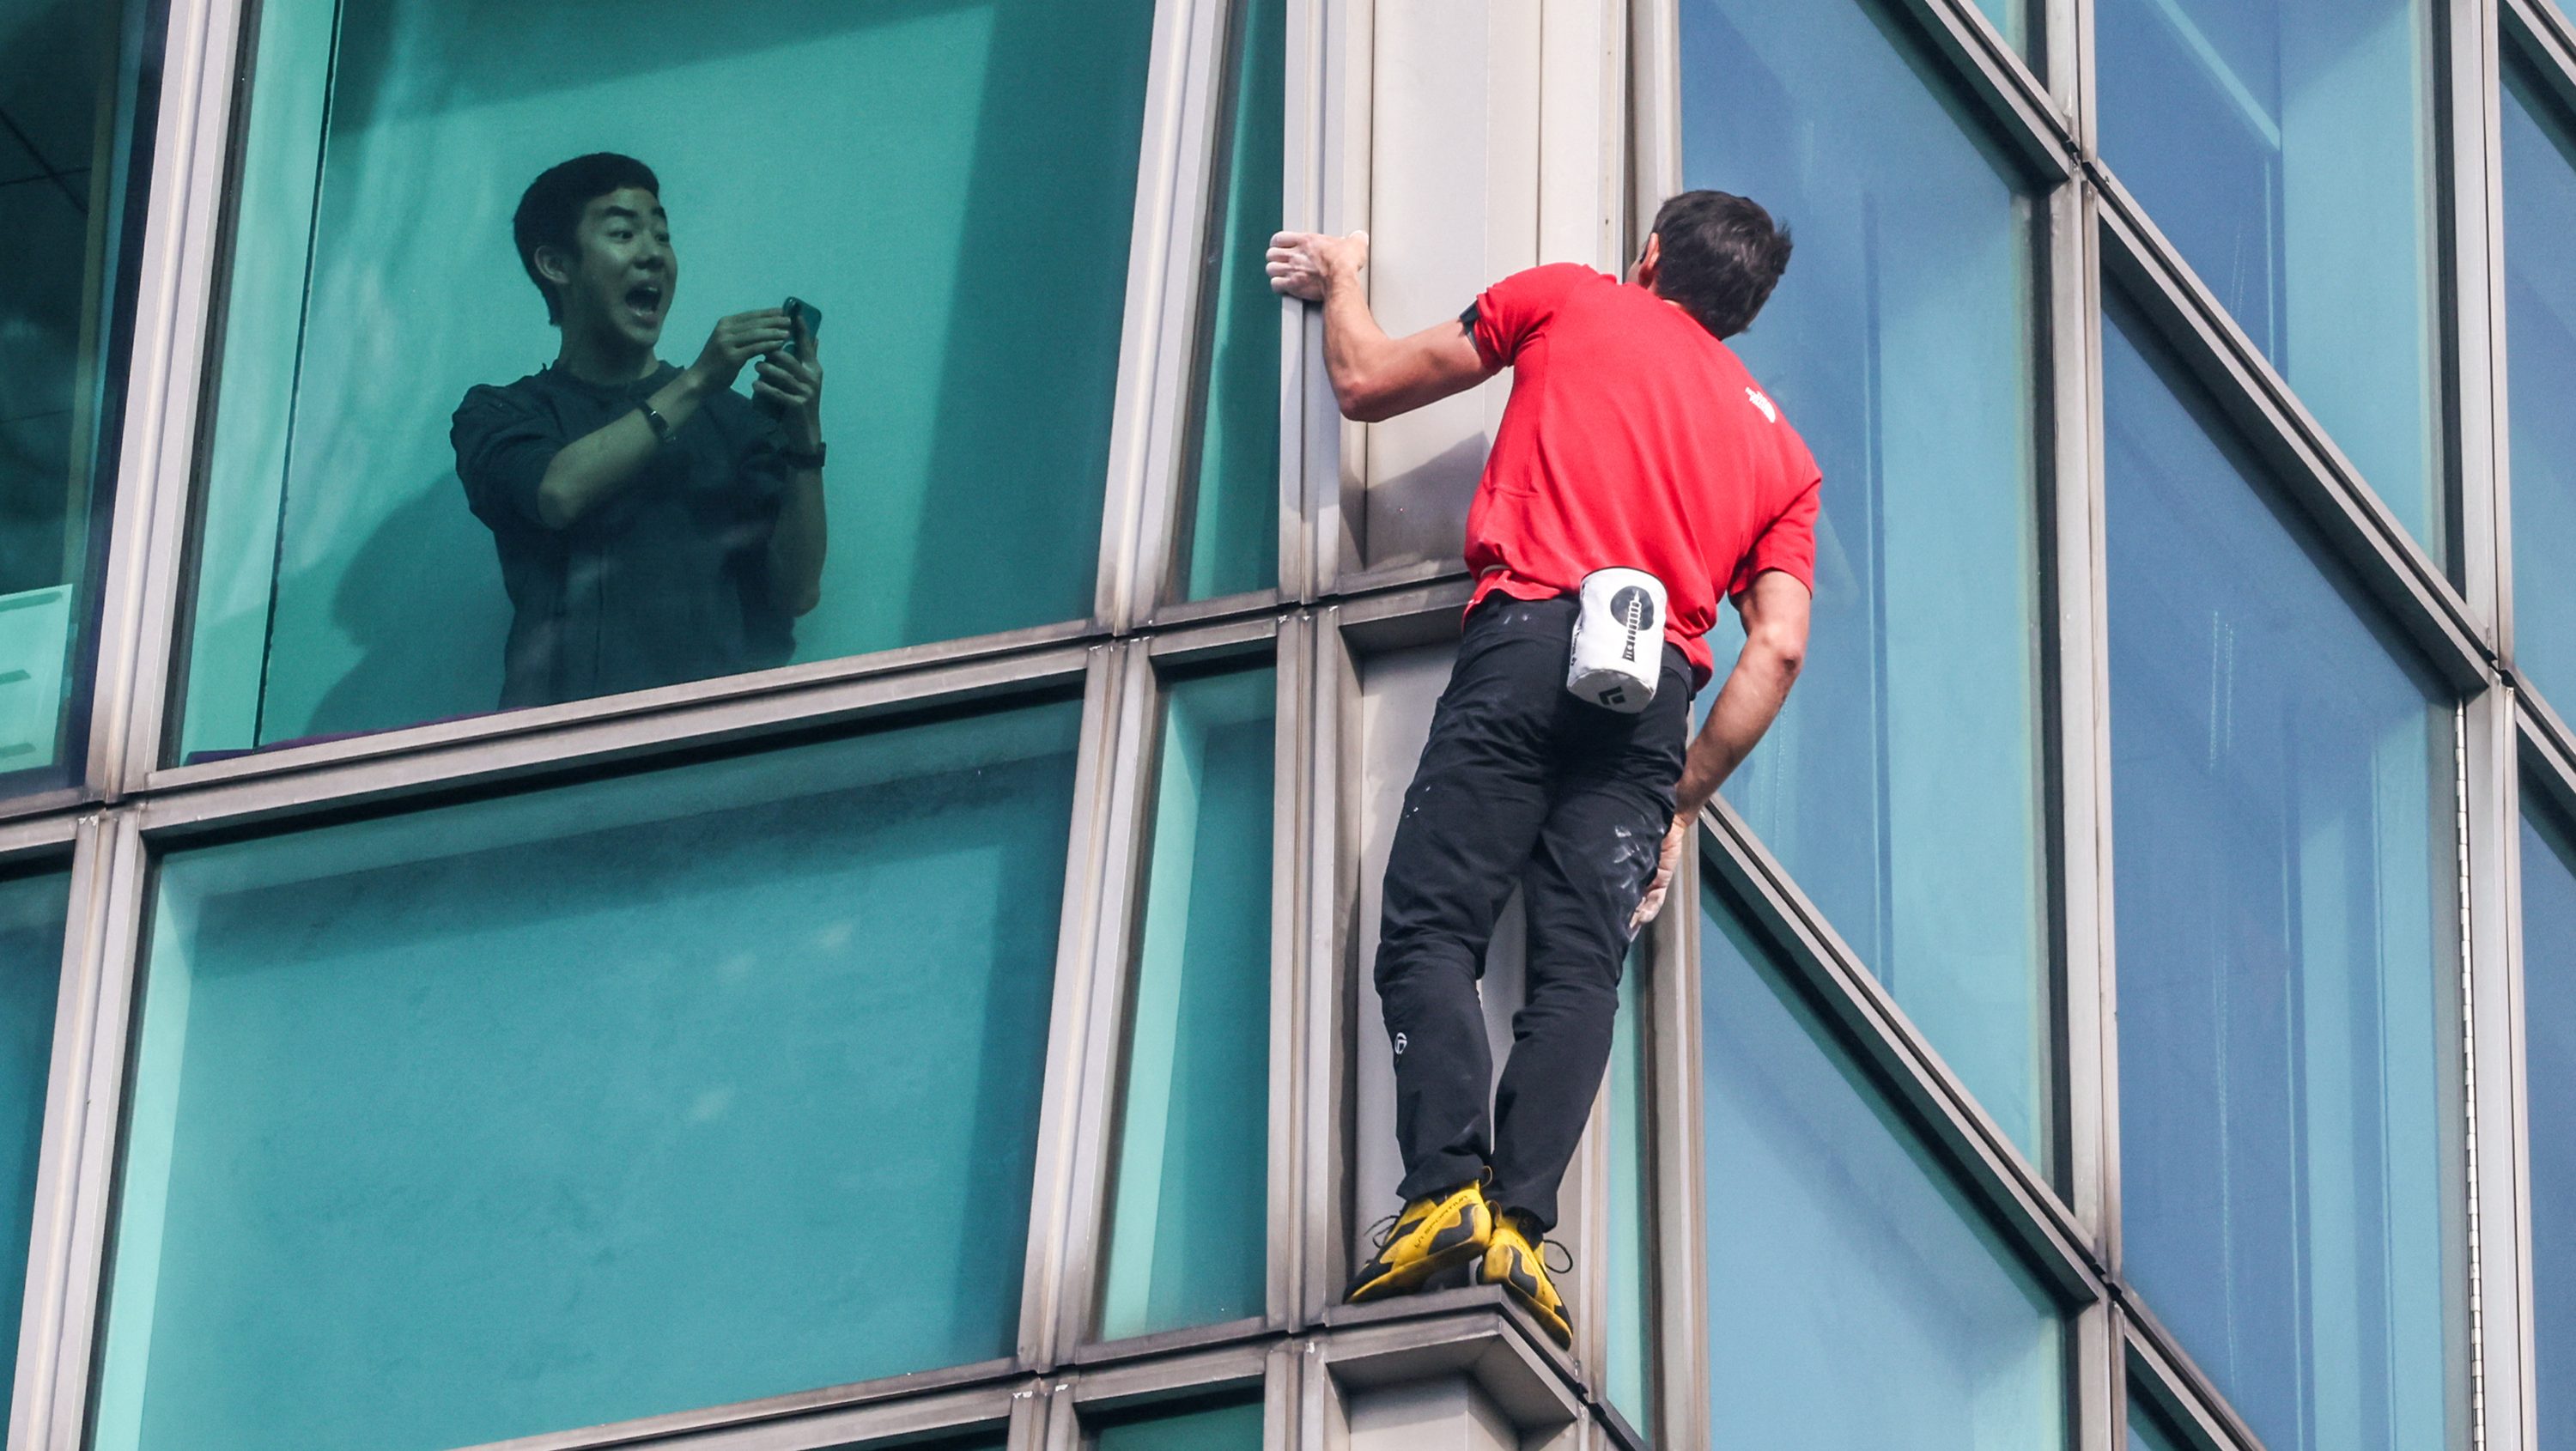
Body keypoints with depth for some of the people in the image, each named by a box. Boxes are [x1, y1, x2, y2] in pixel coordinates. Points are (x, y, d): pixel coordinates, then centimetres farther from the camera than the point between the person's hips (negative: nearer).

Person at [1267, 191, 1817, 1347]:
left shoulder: (1568, 300, 18)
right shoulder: (1778, 447, 25)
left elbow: (1365, 384, 22)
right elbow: (1777, 648, 12)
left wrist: (1340, 277, 42)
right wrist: (1681, 803, 19)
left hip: (1528, 643, -3)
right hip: (1656, 688, 3)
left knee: (1430, 930, -7)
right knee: (1579, 968, -4)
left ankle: (1449, 1189, -26)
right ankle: (1521, 1222, -21)